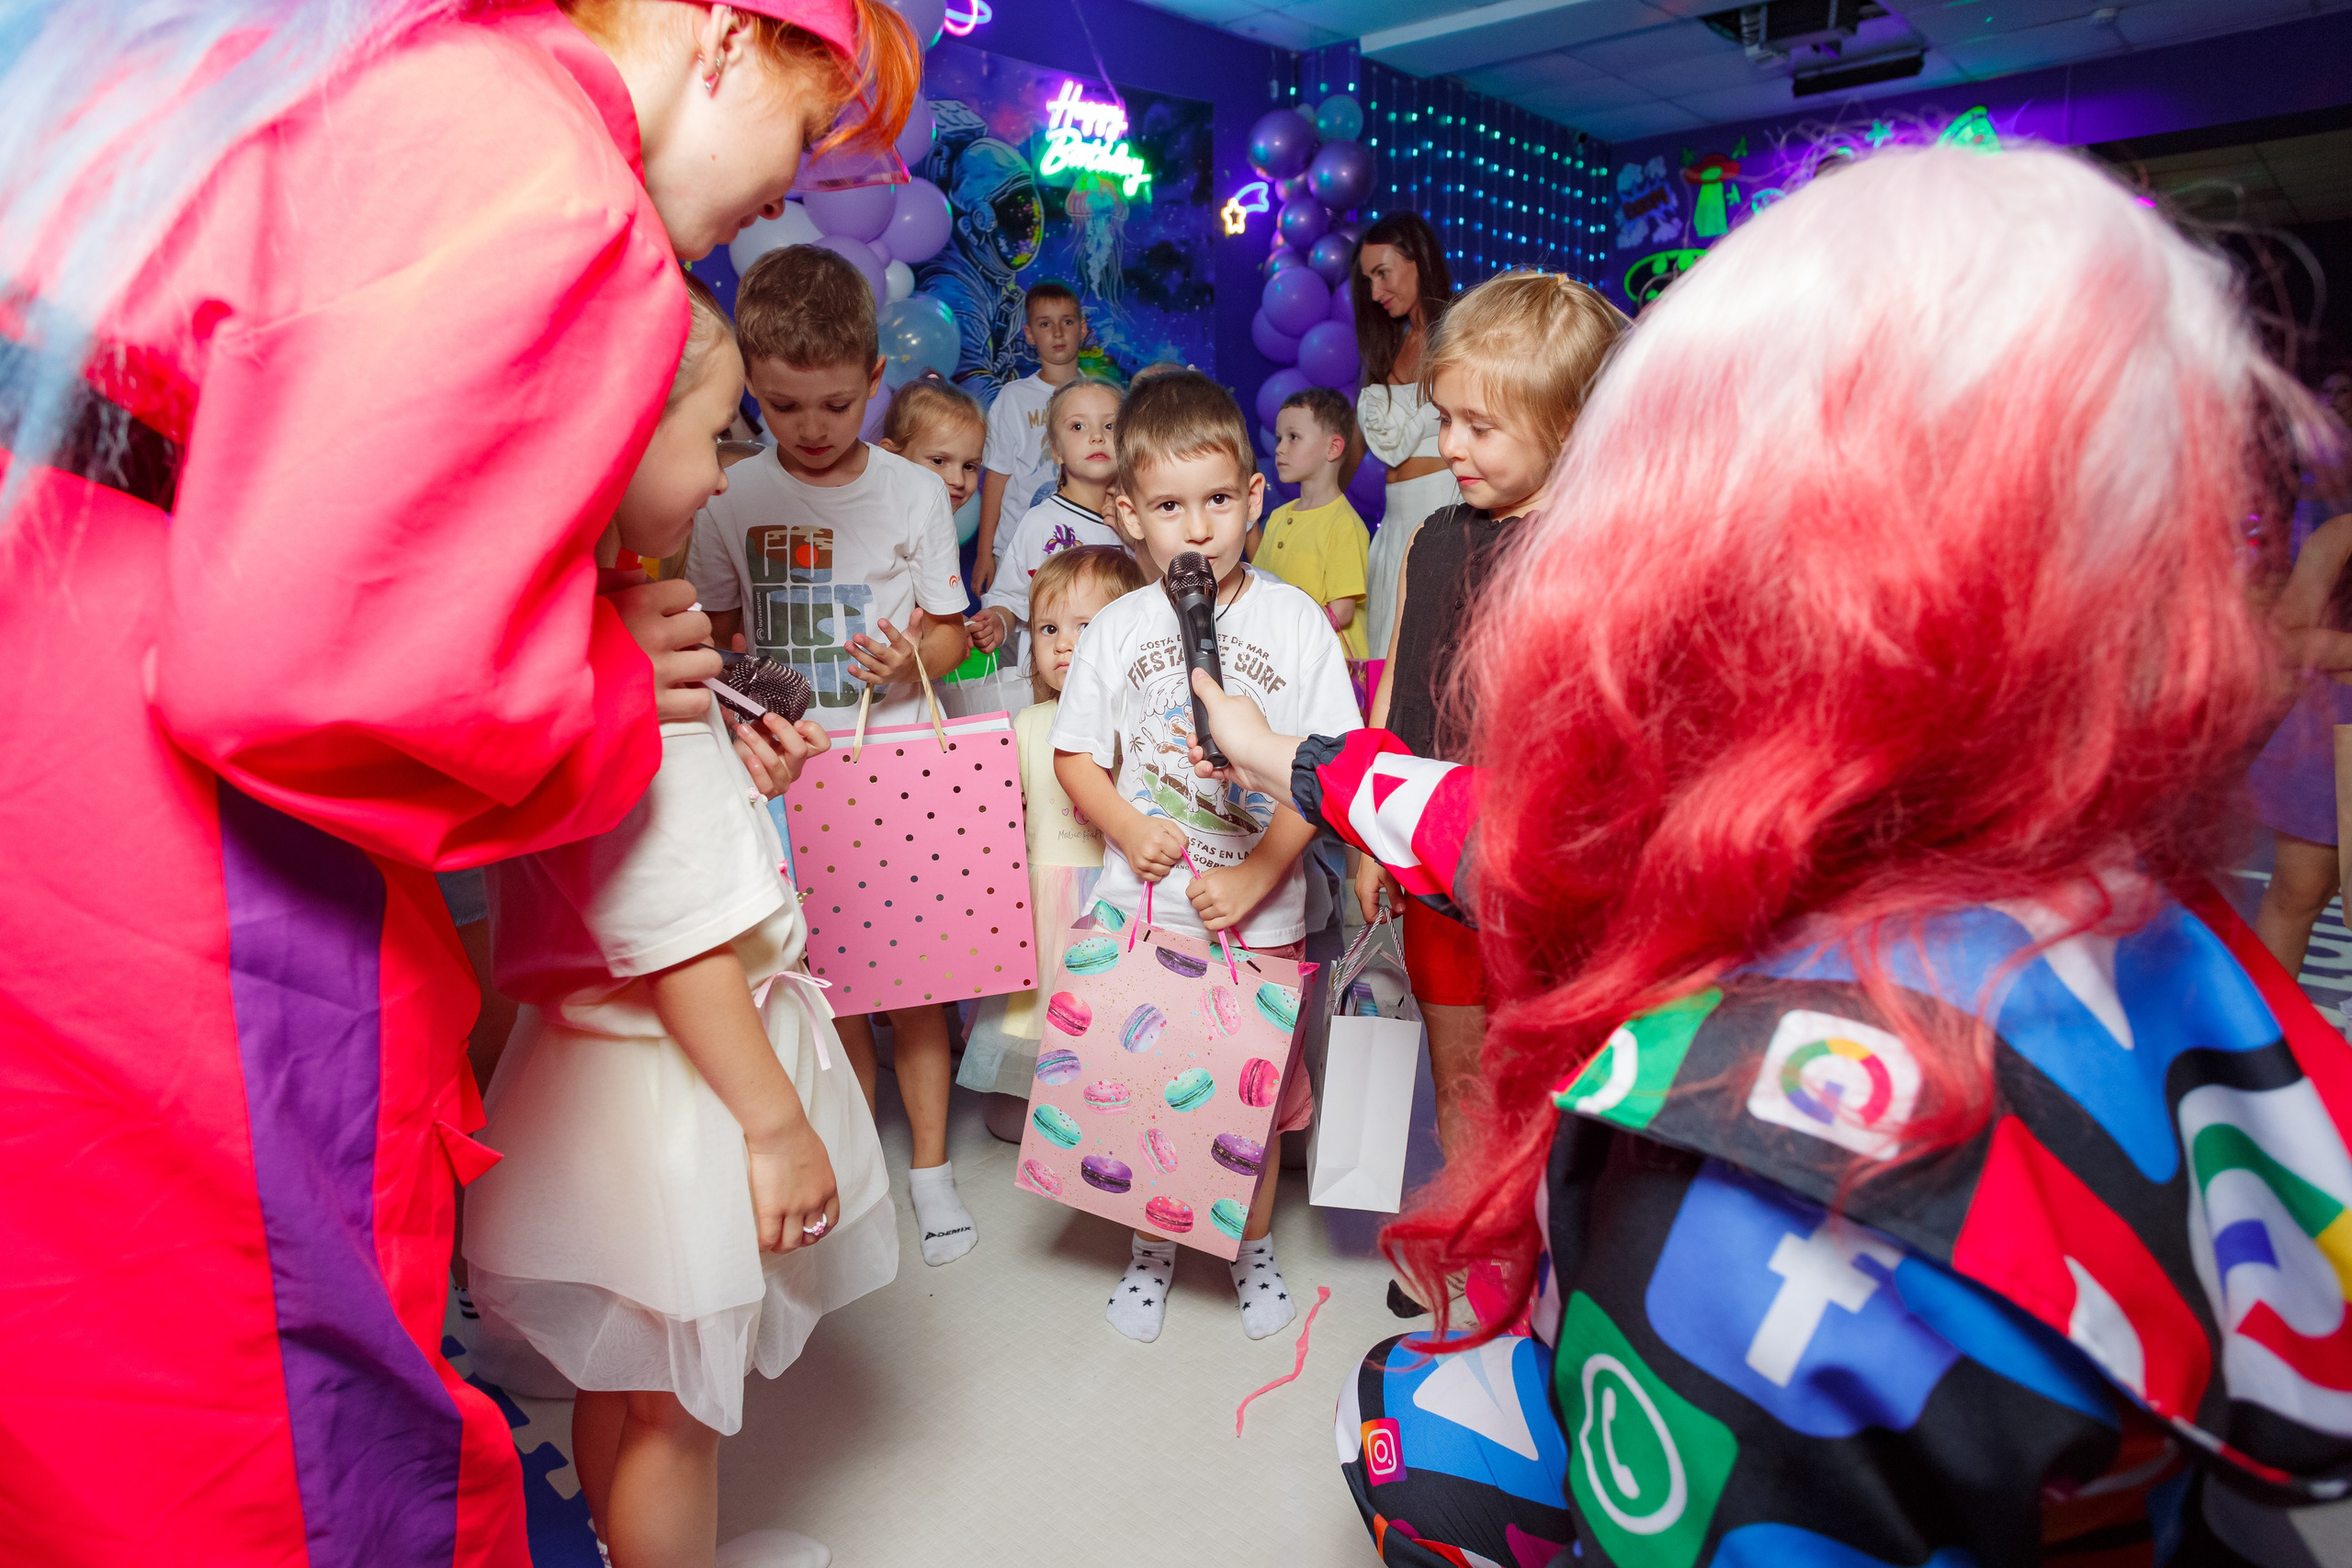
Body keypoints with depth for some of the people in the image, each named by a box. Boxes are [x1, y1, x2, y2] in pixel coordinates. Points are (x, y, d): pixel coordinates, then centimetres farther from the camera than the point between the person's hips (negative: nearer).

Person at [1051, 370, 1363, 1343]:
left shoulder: (1295, 621, -6)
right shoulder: (1117, 631, -1)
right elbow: (1075, 755, 6)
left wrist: (1254, 875, -16)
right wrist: (1130, 828, -13)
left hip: (1259, 909, -1)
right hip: (1142, 906, 1)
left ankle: (1252, 1247, 37)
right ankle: (1153, 1246, 37)